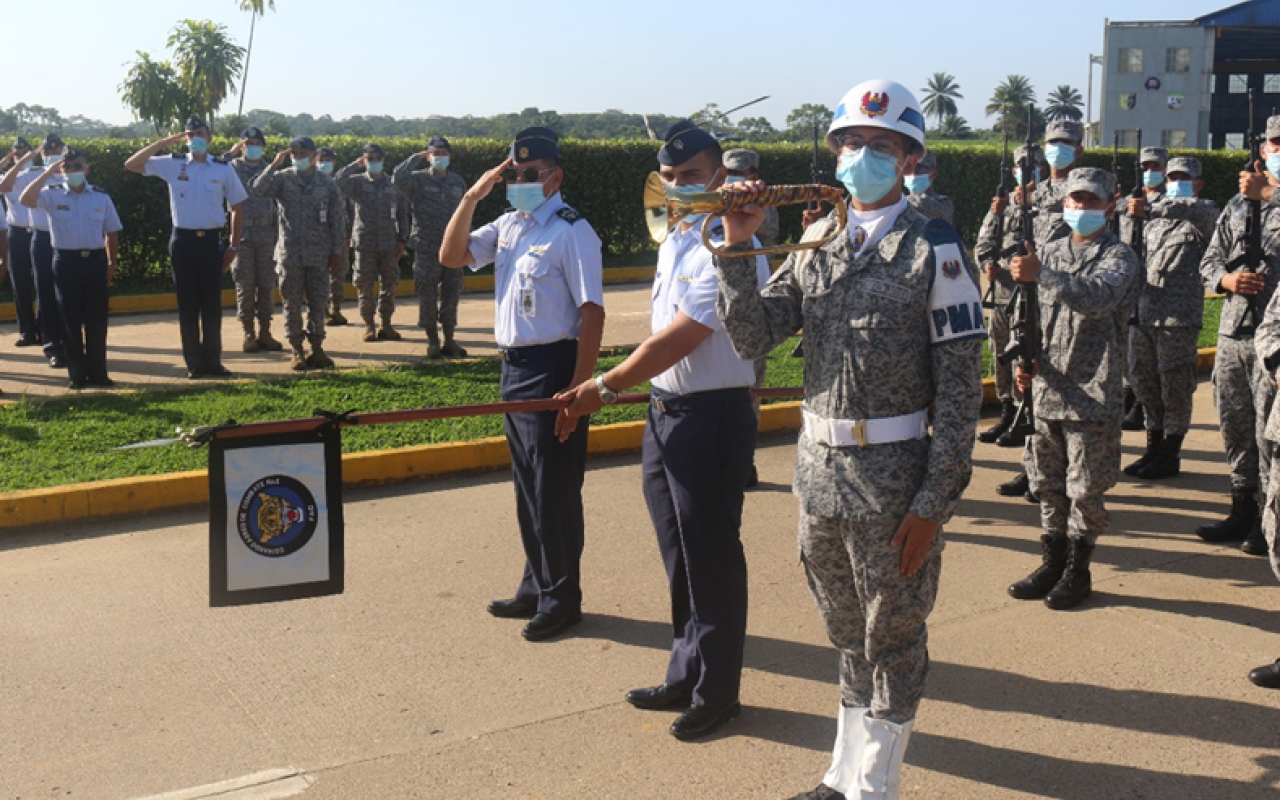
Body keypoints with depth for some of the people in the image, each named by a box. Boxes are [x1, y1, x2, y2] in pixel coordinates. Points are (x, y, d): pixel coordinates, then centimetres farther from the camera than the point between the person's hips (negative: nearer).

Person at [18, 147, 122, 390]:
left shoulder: (101, 197, 6)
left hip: (95, 261, 1)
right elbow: (26, 200, -18)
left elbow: (111, 232, 11)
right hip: (66, 261, -1)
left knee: (97, 319, 5)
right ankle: (77, 374, 12)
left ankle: (98, 372, 14)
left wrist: (112, 263, 4)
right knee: (70, 319, 3)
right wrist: (46, 174, -17)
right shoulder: (52, 194, 1)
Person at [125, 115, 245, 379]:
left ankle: (213, 360, 14)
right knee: (187, 304, 3)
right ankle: (194, 362, 11)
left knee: (212, 303, 4)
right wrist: (164, 142, -5)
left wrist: (234, 246, 4)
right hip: (183, 239, 0)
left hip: (211, 241, 0)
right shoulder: (172, 165, 3)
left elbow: (236, 207, 9)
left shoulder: (224, 168, 3)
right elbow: (131, 164, 0)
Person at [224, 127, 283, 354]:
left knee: (267, 285, 3)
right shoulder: (233, 168, 4)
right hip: (242, 234, -2)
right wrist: (230, 154, -16)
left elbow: (278, 203, 13)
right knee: (245, 286, 0)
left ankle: (265, 332, 10)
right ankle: (249, 334, 6)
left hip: (267, 235, 2)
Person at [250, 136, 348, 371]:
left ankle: (317, 349, 16)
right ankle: (297, 351, 11)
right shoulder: (282, 178, 2)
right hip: (290, 253, -1)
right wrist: (275, 165, -16)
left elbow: (337, 219, 6)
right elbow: (257, 190, -15)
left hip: (319, 255, 1)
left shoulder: (327, 183, 5)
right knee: (292, 304, 3)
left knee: (318, 303, 5)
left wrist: (337, 252, 3)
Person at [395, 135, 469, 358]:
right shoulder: (419, 180, -1)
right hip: (426, 248, -3)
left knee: (452, 294, 6)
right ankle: (432, 341, 12)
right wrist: (416, 157, -15)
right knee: (428, 296, 2)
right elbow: (398, 179, -23)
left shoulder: (458, 182, 12)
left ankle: (449, 340, 16)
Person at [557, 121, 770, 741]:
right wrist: (608, 388, 12)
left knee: (710, 557, 2)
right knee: (679, 555, 18)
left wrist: (604, 386, -12)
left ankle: (716, 691, 18)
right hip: (665, 411, 9)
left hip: (712, 416, -9)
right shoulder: (673, 241, 12)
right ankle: (685, 677, 32)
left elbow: (674, 342, -20)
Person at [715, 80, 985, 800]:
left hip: (892, 471, -5)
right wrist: (738, 247, -10)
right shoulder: (816, 241, 7)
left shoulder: (935, 250, -9)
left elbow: (962, 389, -11)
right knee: (848, 632, 19)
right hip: (818, 465, 5)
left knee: (893, 638, 10)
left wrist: (933, 502, -15)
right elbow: (752, 338, 2)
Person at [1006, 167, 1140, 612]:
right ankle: (1052, 563, 24)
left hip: (1093, 394, -5)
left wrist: (1043, 274, -37)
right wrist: (1026, 362, 4)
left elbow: (1098, 298, -26)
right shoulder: (1049, 254, 13)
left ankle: (1078, 570, 14)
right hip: (1047, 390, 6)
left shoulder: (1119, 257, -5)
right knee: (1048, 484, 12)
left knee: (1084, 488, 0)